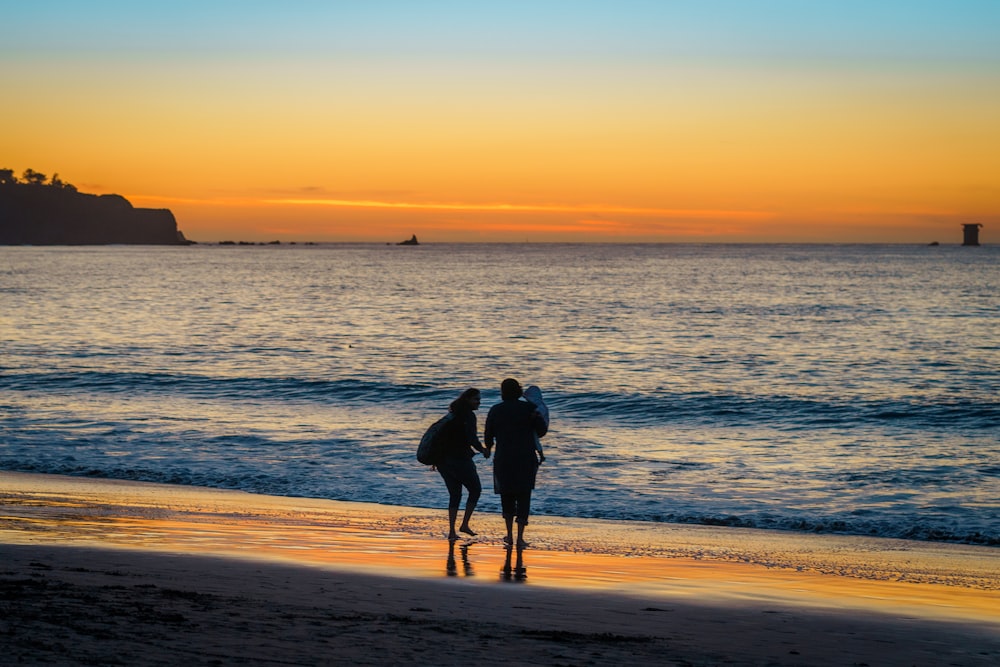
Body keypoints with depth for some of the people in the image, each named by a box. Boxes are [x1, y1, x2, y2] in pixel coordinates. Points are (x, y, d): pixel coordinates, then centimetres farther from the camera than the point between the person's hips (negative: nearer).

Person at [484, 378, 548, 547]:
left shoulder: (495, 411, 1)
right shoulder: (529, 408, -3)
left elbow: (489, 435, 8)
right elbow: (542, 431, -1)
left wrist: (488, 449, 30)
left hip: (503, 459, 1)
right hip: (526, 459, -1)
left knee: (507, 496, 17)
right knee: (523, 497, 5)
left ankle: (509, 535, 18)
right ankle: (520, 538, -3)